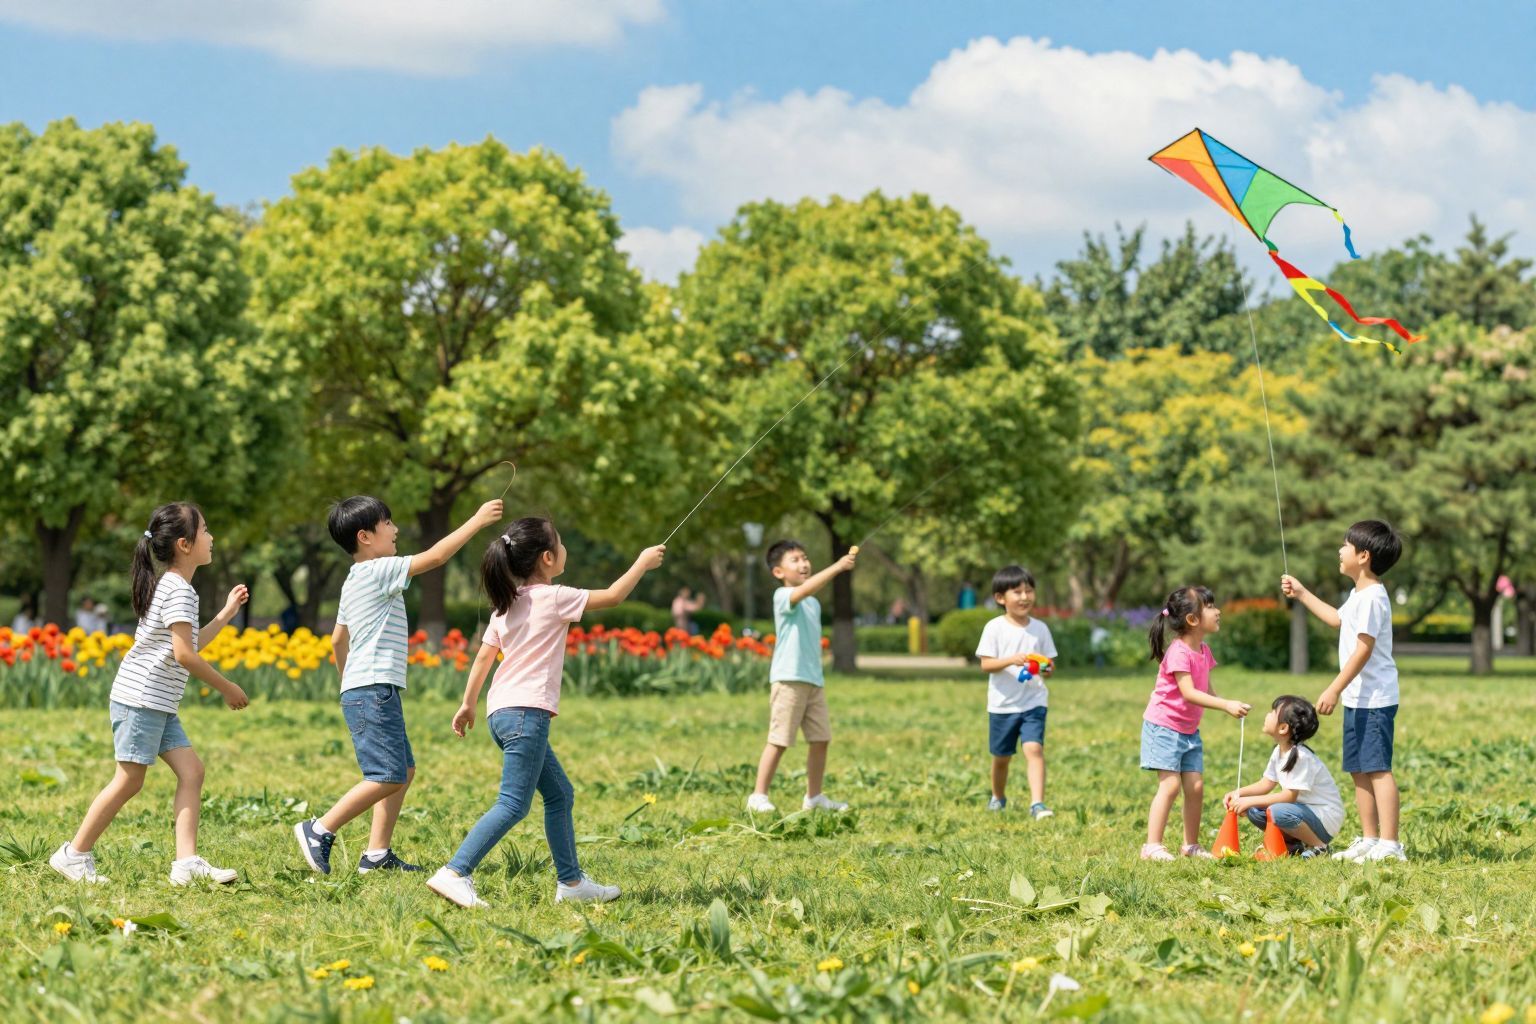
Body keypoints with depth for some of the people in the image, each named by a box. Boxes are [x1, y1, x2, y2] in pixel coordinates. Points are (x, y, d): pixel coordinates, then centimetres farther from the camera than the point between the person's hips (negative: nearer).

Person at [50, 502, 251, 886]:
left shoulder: (169, 586, 17)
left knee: (191, 771, 0)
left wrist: (227, 613, 22)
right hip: (141, 698, -10)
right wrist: (226, 688, -12)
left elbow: (187, 645, 24)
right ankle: (74, 854, 5)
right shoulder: (179, 590, -15)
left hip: (159, 704, 10)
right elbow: (184, 654, -21)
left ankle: (187, 861, -7)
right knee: (129, 781, -5)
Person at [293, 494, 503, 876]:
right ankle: (319, 831, -11)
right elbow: (435, 556, -16)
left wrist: (346, 680, 38)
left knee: (404, 770, 11)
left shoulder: (355, 580, 20)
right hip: (373, 690, -11)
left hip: (370, 691, 11)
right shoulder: (378, 571, -10)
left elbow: (339, 639, 28)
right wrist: (477, 520, -10)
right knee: (387, 777, -15)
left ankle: (377, 854, 9)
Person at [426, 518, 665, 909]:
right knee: (513, 804, -13)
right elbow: (613, 596, 0)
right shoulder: (553, 598, -7)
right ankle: (454, 873, -23)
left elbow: (484, 657, 16)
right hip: (526, 712, -9)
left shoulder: (507, 605, 14)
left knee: (559, 794, 16)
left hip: (504, 711, 9)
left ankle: (571, 881, 19)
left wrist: (469, 704, 22)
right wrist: (643, 563, 13)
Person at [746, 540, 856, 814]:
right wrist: (837, 567, -35)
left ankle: (814, 797, 16)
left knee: (821, 739, 7)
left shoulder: (814, 604, 18)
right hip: (789, 679, -8)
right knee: (779, 741, -7)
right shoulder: (783, 596, -9)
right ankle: (759, 796, -1)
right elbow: (805, 589, -30)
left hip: (814, 680, 8)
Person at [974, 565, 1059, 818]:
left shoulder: (1040, 629, 3)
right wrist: (1011, 660, -27)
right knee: (1001, 756, 14)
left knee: (1034, 749, -18)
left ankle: (1037, 804, -24)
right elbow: (985, 664, -11)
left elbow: (1049, 663, 7)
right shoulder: (995, 628, -6)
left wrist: (1046, 668, -16)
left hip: (1033, 702, 0)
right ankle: (998, 798, 39)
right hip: (1002, 704, 0)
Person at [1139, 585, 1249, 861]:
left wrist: (1230, 706, -11)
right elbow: (1189, 693, -28)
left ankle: (1191, 844, 14)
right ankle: (1152, 846, -10)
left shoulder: (1204, 652, 8)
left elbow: (1206, 691, 6)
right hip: (1164, 726, -8)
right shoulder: (1178, 652, -20)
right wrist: (1226, 705, -34)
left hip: (1189, 730, 8)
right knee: (1170, 784, -13)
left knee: (1195, 785, 4)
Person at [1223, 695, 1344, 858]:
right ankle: (1294, 845, 8)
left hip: (1326, 818, -9)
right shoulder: (1279, 752, 4)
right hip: (1304, 809, 9)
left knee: (1278, 812, -33)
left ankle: (1319, 846, -12)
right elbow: (1266, 784, 11)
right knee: (1254, 811, -2)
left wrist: (1250, 800, -24)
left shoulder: (1301, 756, -24)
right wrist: (1239, 793, -5)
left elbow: (1289, 796, -26)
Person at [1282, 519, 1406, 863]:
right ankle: (1369, 840, 18)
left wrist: (1335, 689, -21)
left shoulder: (1371, 597, -16)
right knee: (1359, 770, 13)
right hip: (1359, 698, 11)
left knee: (1378, 769, -11)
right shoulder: (1359, 595, 16)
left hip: (1374, 699, -11)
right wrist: (1302, 594, 39)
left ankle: (1390, 844, -12)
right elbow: (1338, 619, 38)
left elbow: (1363, 649, -21)